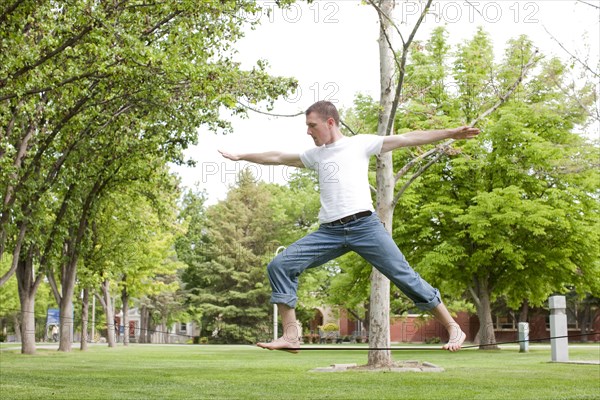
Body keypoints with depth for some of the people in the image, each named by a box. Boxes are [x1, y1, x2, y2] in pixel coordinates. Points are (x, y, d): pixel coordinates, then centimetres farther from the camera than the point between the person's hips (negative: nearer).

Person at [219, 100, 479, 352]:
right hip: (329, 231, 5)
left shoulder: (361, 143, 8)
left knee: (404, 276, -8)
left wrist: (450, 133, -2)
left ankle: (453, 328, 4)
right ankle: (290, 336, -10)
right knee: (279, 266, -10)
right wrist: (242, 156, 38)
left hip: (365, 225, -4)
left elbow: (407, 139, 4)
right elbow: (277, 158, 33)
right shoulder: (315, 155, 22)